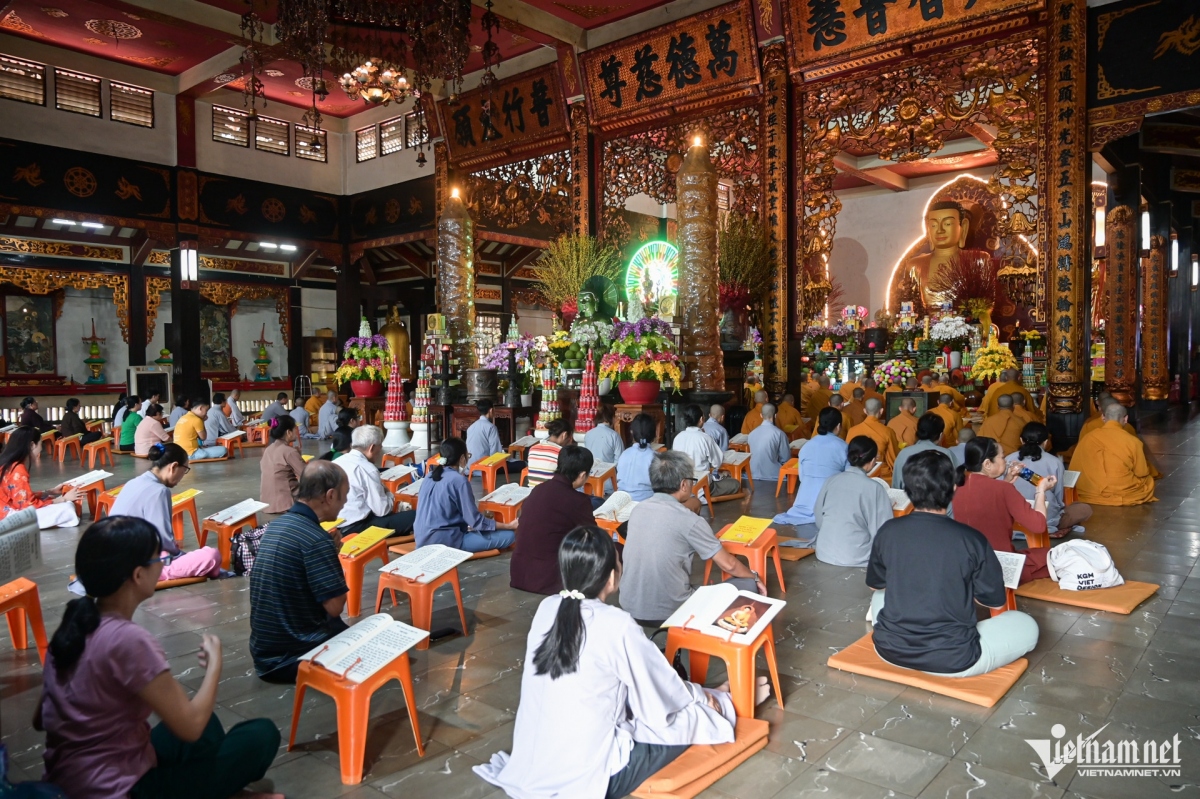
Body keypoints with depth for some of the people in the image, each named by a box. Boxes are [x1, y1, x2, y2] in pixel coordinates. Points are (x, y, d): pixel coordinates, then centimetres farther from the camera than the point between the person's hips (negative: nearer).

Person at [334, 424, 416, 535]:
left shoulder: (335, 463, 8)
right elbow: (382, 510, -13)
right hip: (355, 529, -9)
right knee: (415, 516, -13)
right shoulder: (367, 469, -15)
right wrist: (388, 494, 7)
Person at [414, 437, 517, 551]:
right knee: (508, 536, -9)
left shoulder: (430, 475, 9)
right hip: (444, 542, -9)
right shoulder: (459, 480, -14)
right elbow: (475, 520, -12)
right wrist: (509, 525, -5)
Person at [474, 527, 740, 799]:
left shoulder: (546, 608, -1)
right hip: (582, 775, -6)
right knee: (693, 718, 8)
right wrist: (701, 695, 17)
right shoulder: (616, 625, -20)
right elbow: (665, 688, -5)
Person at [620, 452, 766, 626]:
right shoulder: (688, 520, -16)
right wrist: (755, 578, 14)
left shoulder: (638, 509, 2)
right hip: (668, 613, -6)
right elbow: (728, 564, -5)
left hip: (630, 609, 7)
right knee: (748, 585, 5)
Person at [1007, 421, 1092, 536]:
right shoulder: (1054, 462, -6)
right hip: (1047, 519, -3)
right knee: (1085, 509, 19)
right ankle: (1050, 529, 9)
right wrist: (1060, 506, 23)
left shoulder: (1009, 459, -3)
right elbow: (1058, 497, 1)